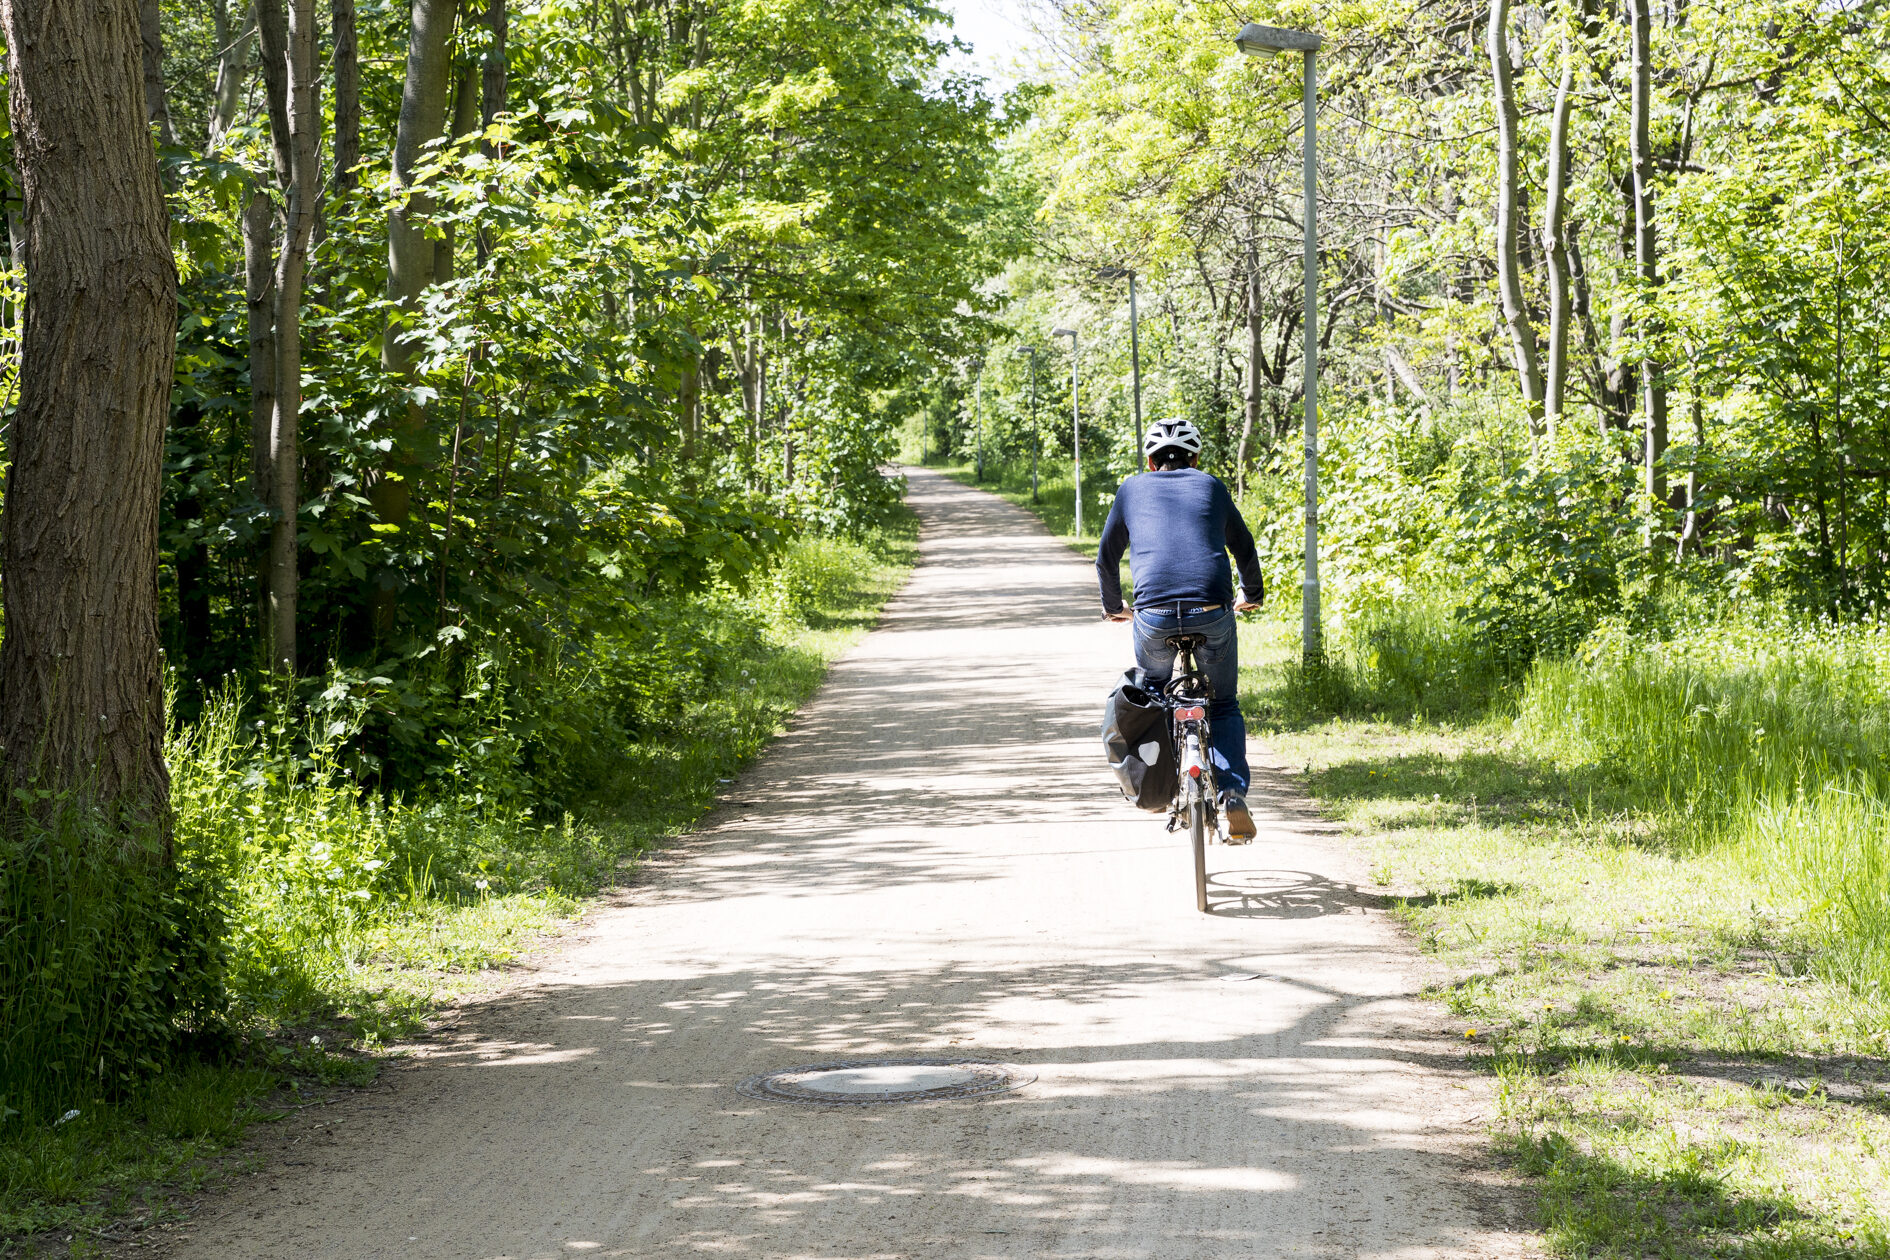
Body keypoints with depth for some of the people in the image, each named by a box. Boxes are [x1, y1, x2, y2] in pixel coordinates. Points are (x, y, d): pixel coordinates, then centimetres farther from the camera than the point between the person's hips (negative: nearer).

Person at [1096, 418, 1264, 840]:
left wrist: (1113, 607, 44)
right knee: (1224, 707, 19)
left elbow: (1106, 558, 27)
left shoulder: (1133, 489, 18)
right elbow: (1244, 548, 30)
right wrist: (1252, 595, 49)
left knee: (1152, 692, 29)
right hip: (1212, 615, 0)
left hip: (1153, 616, 0)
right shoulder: (1211, 487, 19)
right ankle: (1233, 796, -1)